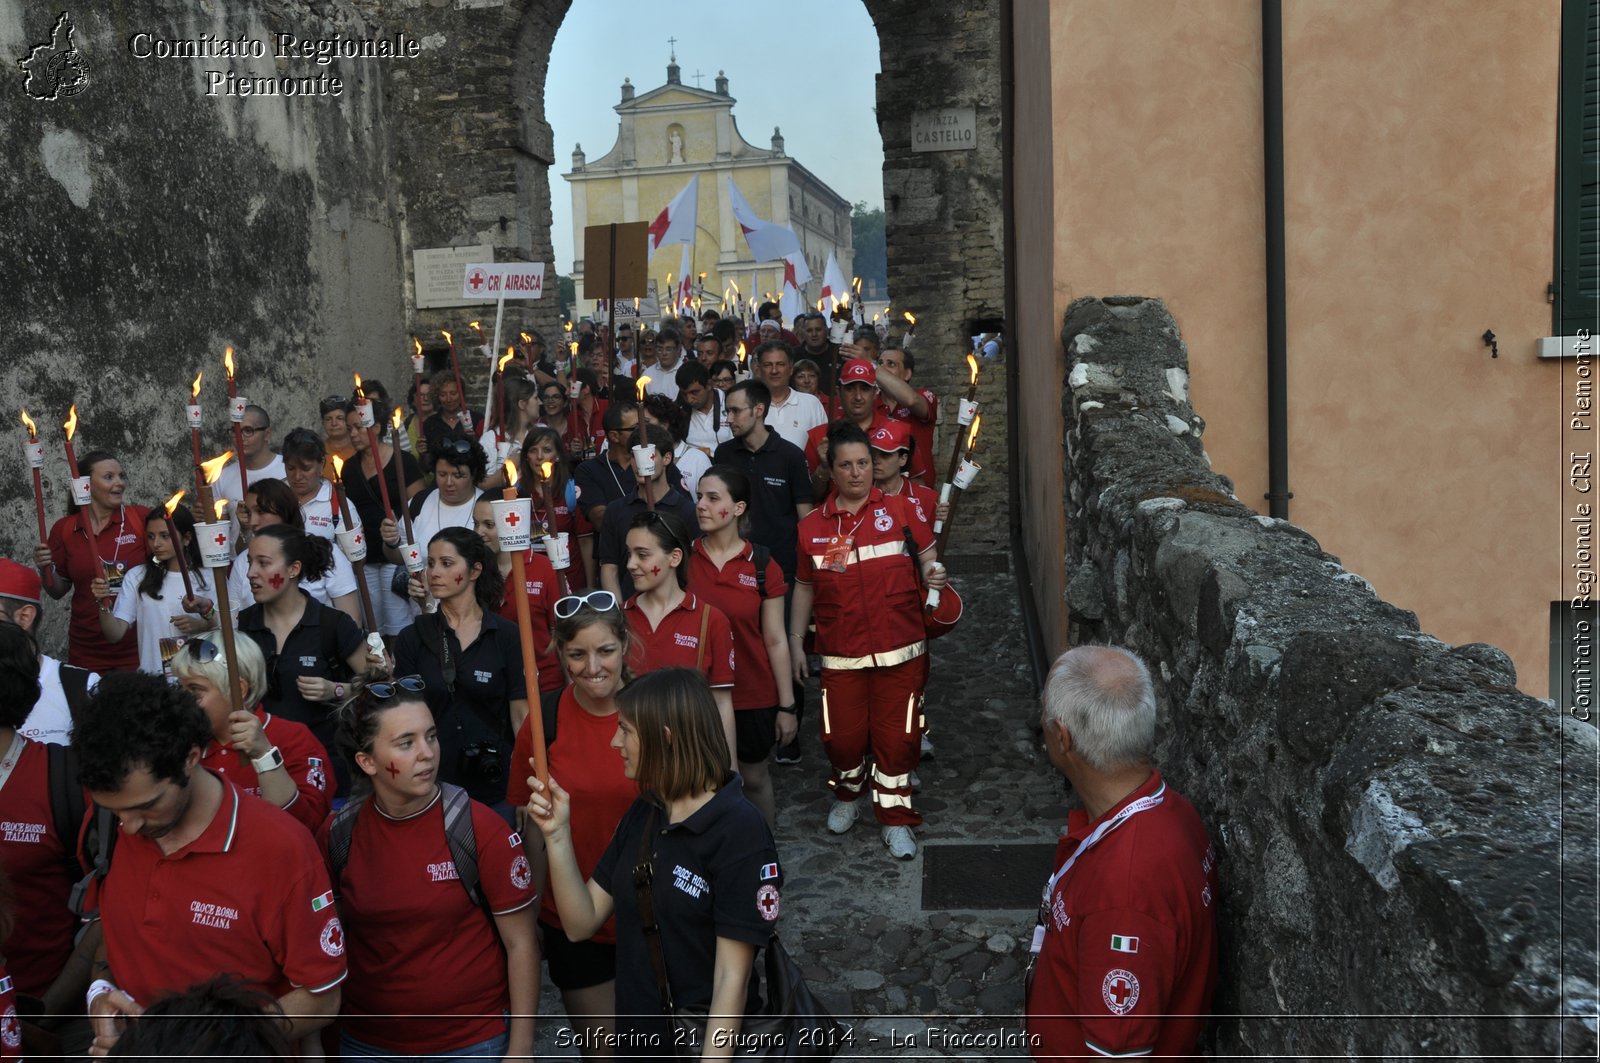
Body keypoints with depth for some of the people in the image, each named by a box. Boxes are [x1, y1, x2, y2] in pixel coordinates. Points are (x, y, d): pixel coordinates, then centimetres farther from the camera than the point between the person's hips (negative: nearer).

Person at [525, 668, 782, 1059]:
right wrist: (557, 835, -13)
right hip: (637, 1034, 7)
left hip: (704, 1040, -7)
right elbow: (581, 924, -1)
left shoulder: (739, 830, -22)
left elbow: (732, 979, -21)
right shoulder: (643, 814, 1)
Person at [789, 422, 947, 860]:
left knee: (896, 736, 3)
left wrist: (932, 574, -17)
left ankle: (895, 818, 21)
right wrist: (795, 643, 10)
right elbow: (804, 588, 12)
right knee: (842, 736, 4)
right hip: (841, 655, 1)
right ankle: (847, 796, 35)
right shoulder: (812, 527, 5)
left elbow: (927, 557, 7)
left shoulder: (898, 511, 2)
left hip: (900, 651, -1)